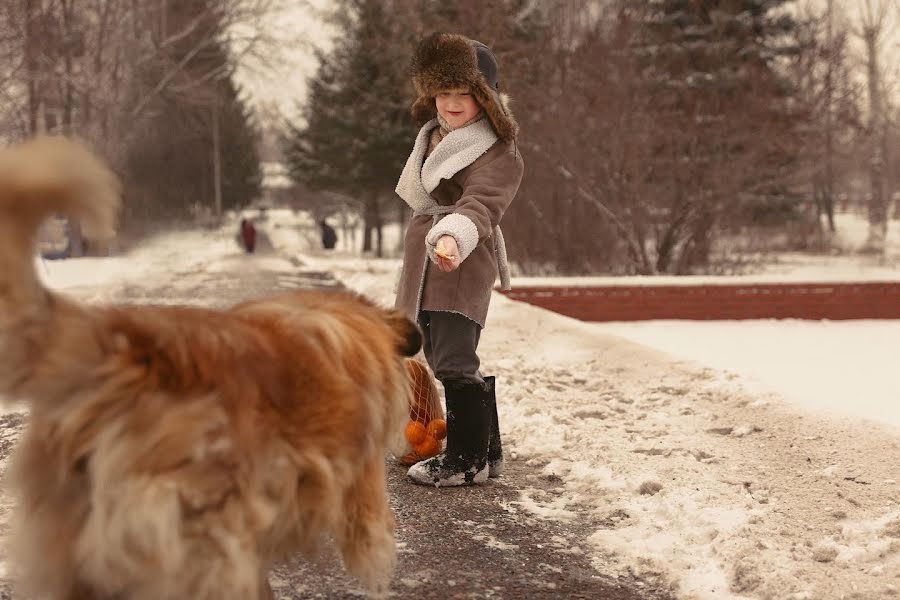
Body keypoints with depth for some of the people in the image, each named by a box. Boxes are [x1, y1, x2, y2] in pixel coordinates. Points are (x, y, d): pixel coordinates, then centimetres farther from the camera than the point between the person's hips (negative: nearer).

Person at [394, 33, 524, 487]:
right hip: (424, 266, 9)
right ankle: (486, 452, 22)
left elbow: (479, 204, -31)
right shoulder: (433, 134, 16)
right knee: (444, 362, 12)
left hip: (461, 267, -9)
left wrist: (455, 236, -49)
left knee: (453, 361, -14)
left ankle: (469, 460, -2)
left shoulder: (498, 155, -12)